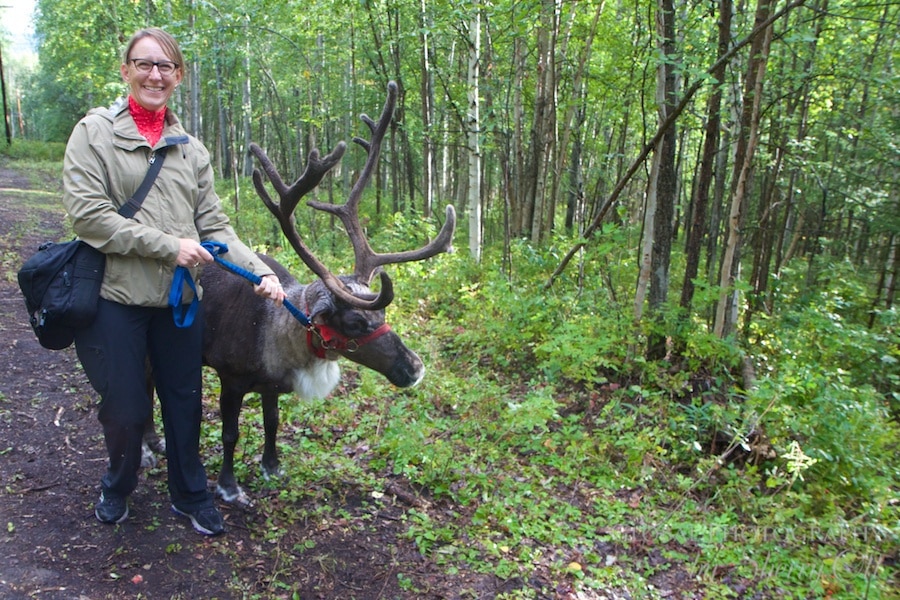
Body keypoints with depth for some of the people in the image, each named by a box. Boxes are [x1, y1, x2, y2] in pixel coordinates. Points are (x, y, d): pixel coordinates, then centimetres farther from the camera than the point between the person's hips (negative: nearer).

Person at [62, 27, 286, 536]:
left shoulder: (191, 148, 9)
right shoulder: (95, 132, -2)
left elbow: (214, 225, 4)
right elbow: (87, 213, -13)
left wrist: (261, 271, -10)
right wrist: (168, 245, -18)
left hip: (179, 298, 3)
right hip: (116, 297, -3)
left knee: (185, 401, 12)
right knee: (126, 408, 7)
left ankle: (191, 496, 33)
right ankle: (118, 488, 38)